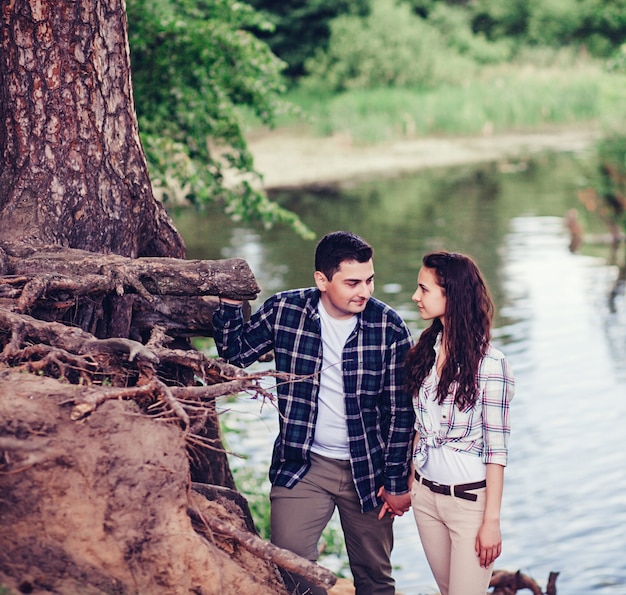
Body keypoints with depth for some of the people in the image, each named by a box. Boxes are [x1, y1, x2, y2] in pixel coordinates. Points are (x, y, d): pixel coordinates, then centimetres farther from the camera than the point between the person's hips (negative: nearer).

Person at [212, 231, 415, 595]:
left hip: (367, 470, 0)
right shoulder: (284, 311, -7)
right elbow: (235, 354, 7)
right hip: (301, 467, 1)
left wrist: (397, 482, -3)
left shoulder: (390, 328, -10)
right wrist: (230, 302, -10)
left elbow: (400, 411, -5)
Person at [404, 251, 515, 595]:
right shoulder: (426, 351, 2)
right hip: (425, 495, 6)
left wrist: (491, 520, -14)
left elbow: (497, 448, -15)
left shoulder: (489, 365, -17)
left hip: (470, 500, -6)